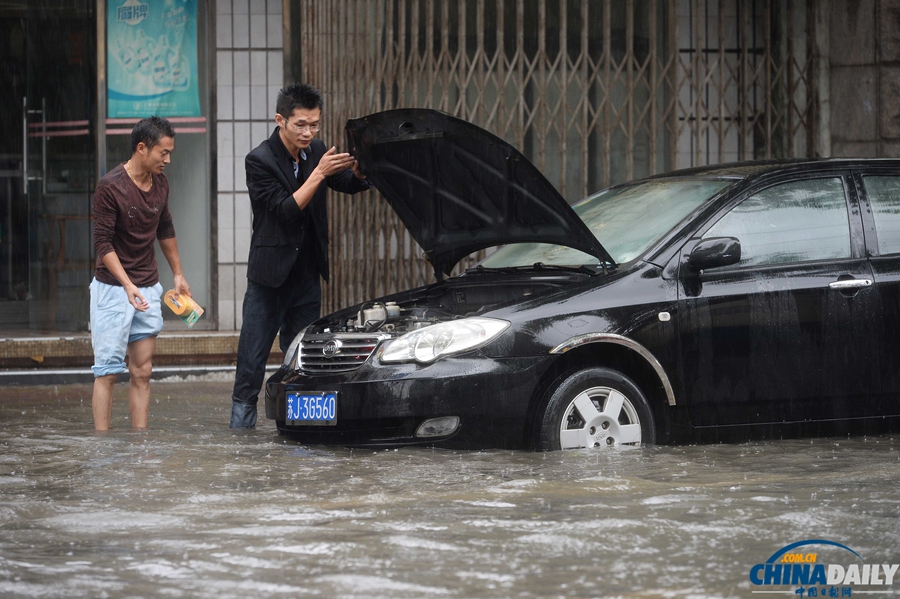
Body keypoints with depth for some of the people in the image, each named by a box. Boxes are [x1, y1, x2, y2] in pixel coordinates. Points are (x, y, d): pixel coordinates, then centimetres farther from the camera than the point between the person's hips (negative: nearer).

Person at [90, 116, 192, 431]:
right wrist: (128, 285, -25)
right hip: (112, 287, -6)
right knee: (107, 371, -6)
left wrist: (178, 274, 24)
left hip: (148, 288, 6)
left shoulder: (160, 183, 6)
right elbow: (103, 242, -16)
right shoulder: (110, 187, -14)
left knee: (142, 372, 4)